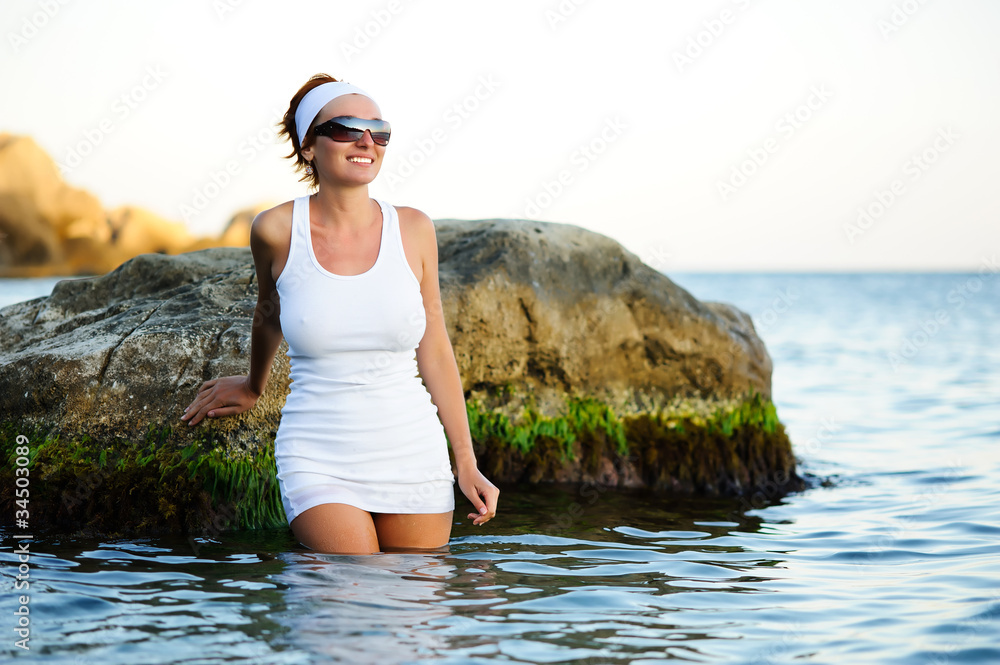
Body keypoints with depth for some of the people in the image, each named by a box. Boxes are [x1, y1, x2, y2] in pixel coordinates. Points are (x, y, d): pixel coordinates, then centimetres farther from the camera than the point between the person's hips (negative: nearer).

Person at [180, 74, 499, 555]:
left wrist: (466, 464, 6)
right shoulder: (277, 231, -6)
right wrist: (253, 387, 32)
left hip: (413, 457, 2)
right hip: (320, 460, -2)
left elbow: (435, 352, 6)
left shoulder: (413, 230, -1)